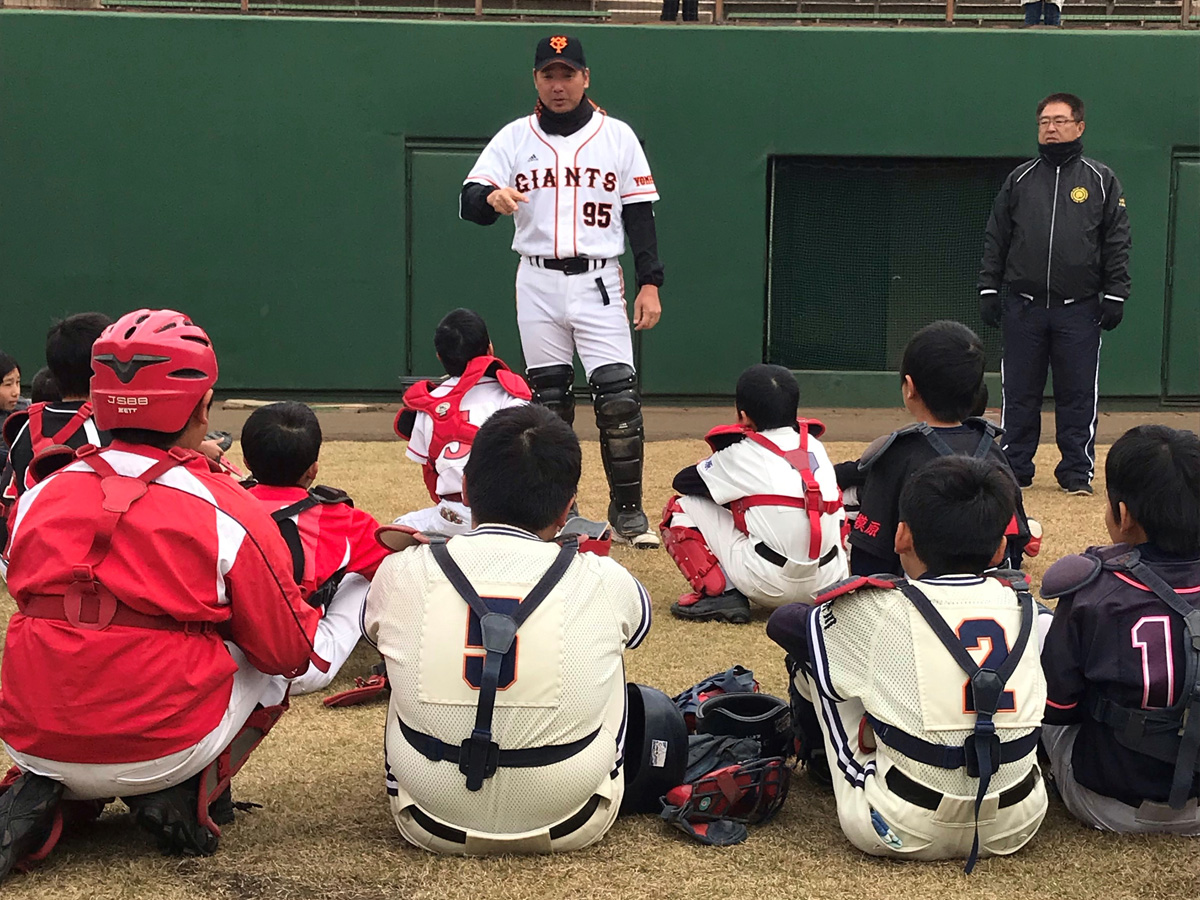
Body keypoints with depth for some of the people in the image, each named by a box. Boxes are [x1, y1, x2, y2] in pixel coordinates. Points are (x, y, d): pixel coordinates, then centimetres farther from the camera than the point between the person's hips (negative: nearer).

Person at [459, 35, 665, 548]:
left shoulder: (617, 136, 5)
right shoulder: (514, 139, 5)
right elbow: (469, 203, -4)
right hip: (537, 282, 1)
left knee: (619, 398, -10)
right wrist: (492, 198, -28)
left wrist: (650, 283, -3)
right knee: (547, 399, 7)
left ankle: (627, 512, 1)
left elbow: (640, 213, 5)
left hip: (599, 282, -1)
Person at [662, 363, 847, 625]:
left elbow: (683, 481, 12)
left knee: (681, 507, 6)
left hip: (769, 587, -6)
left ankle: (720, 594, -3)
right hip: (828, 582, 6)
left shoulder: (740, 455, -1)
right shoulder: (814, 446, 12)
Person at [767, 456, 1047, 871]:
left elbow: (782, 623, 11)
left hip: (905, 833, -4)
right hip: (1016, 826, 4)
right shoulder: (1019, 606, 1)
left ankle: (818, 755, 41)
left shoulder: (876, 610, -9)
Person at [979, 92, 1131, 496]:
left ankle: (1077, 471, 11)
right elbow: (996, 238, 11)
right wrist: (988, 289, 5)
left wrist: (1115, 296, -2)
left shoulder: (1101, 181, 5)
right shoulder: (1019, 179, 10)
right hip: (1023, 308, 2)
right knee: (1019, 394, 5)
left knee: (1078, 394, 2)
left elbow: (1117, 243, 4)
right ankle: (1014, 467, 14)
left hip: (1079, 310, -1)